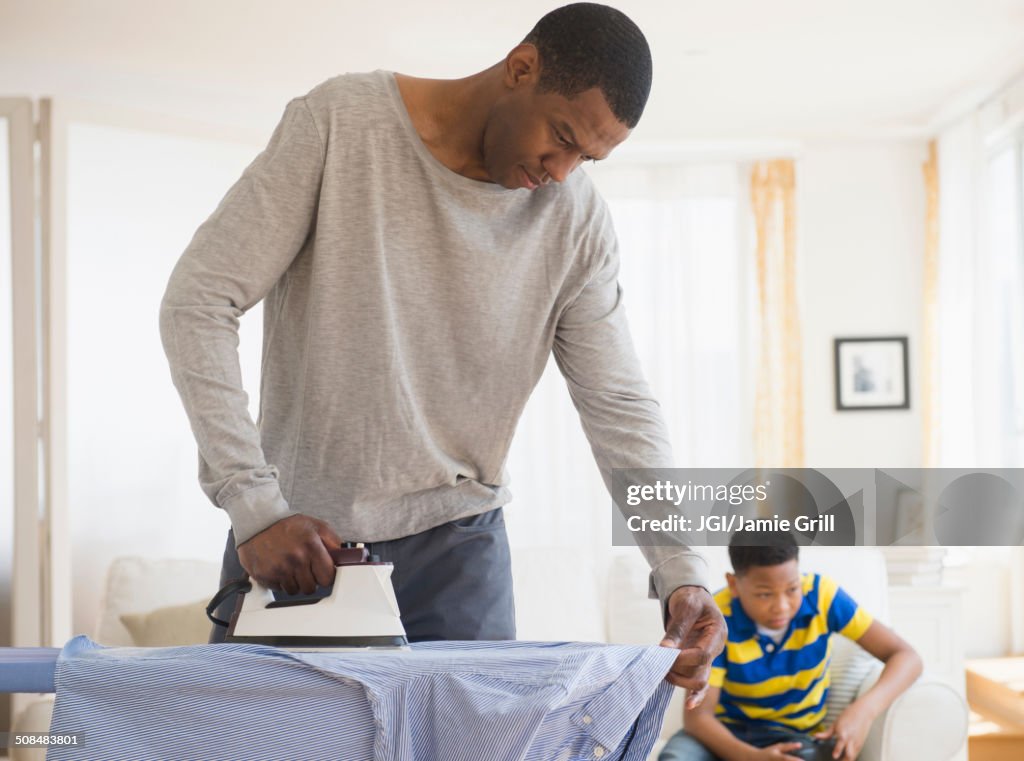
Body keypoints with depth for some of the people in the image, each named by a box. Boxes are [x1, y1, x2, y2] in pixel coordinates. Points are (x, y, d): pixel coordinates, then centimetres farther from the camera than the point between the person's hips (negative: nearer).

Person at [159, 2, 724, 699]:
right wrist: (254, 506, -22)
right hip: (286, 530, -1)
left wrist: (681, 573, -15)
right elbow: (198, 305, -15)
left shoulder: (577, 220, -4)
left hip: (456, 538, 2)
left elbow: (620, 404, -1)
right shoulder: (339, 124, -13)